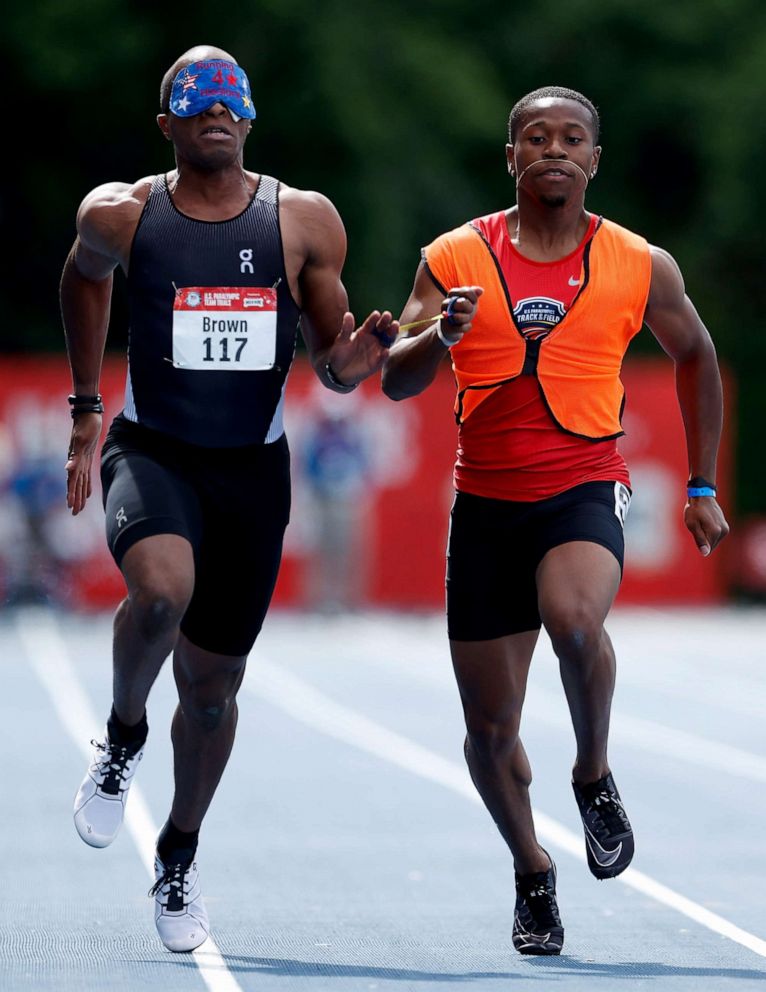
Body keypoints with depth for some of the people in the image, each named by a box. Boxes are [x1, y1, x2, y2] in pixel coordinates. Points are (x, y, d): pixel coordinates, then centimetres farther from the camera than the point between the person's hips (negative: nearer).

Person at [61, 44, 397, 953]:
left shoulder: (304, 222, 0)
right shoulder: (121, 214, -3)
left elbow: (330, 368, 7)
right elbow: (83, 279, 20)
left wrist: (348, 362, -17)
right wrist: (85, 409, 25)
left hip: (253, 469, 2)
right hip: (153, 451, -2)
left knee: (213, 682, 10)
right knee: (161, 588, -34)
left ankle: (179, 860, 33)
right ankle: (122, 740, -4)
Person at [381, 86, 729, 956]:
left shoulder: (641, 268, 2)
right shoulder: (455, 259, 1)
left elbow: (695, 358, 18)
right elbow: (396, 381, -3)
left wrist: (703, 485, 17)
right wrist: (440, 337, -25)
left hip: (585, 491, -2)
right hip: (486, 502, 2)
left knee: (573, 618, -35)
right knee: (489, 728, 4)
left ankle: (594, 775, -7)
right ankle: (532, 874, 30)